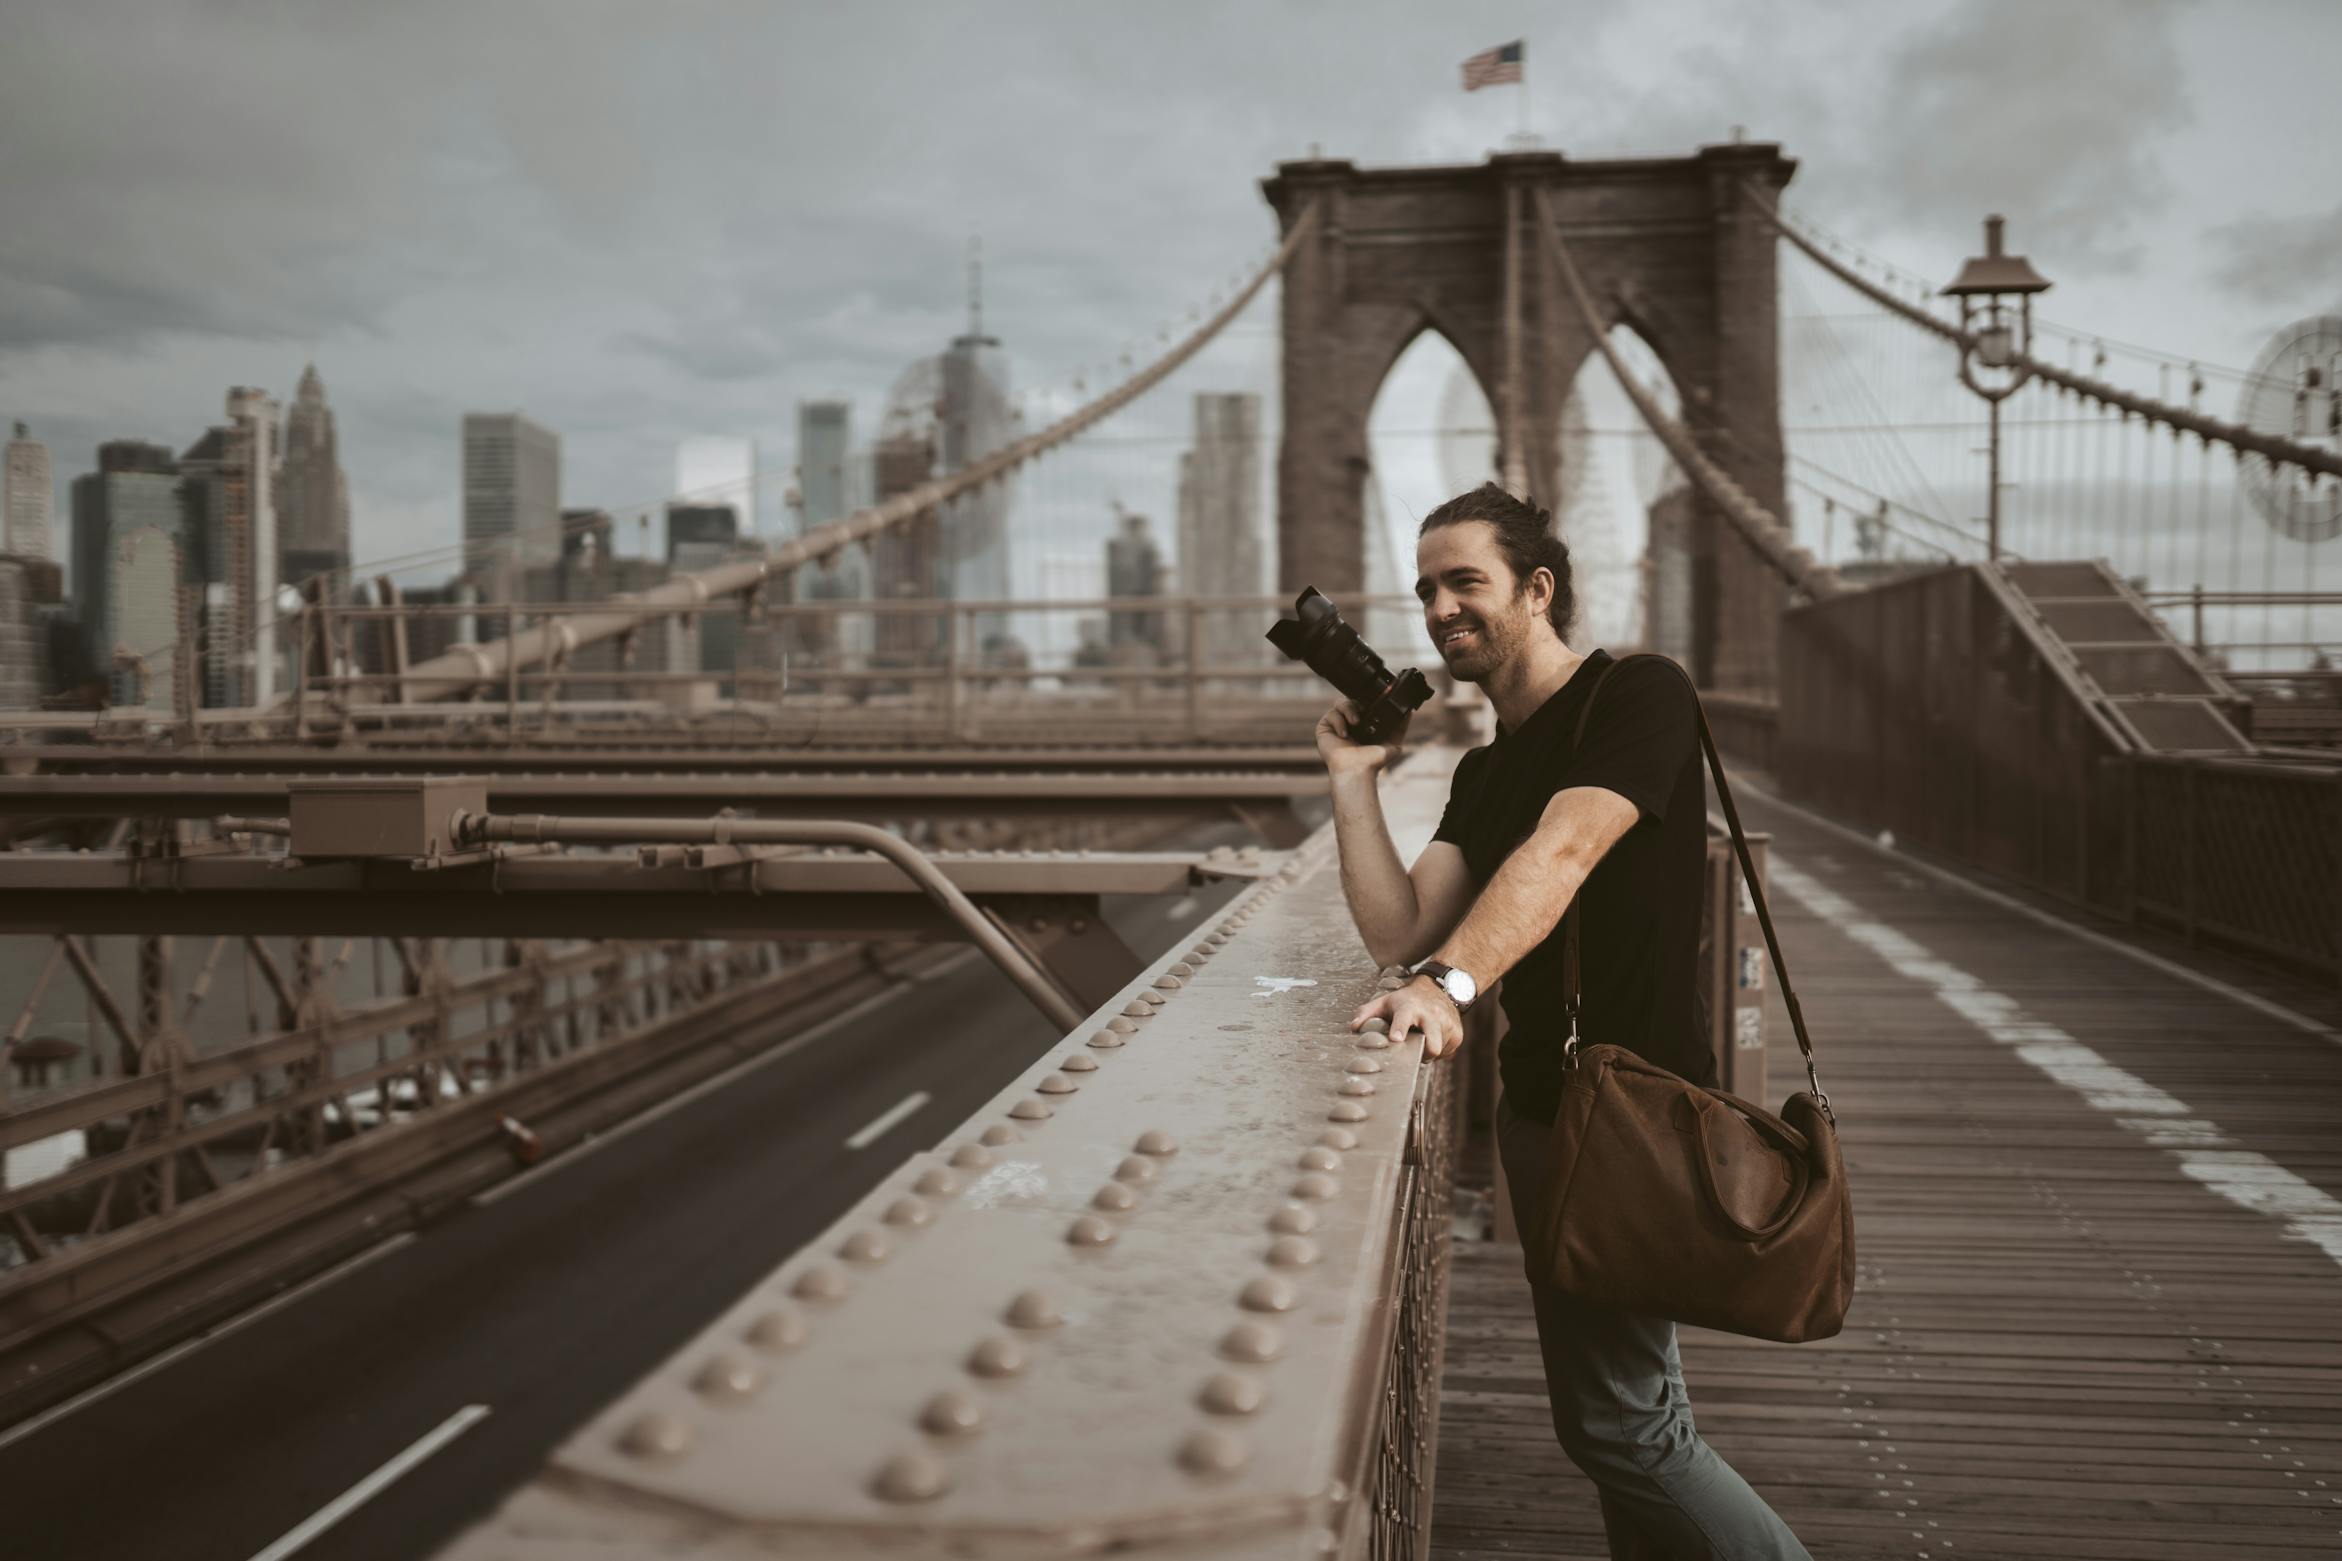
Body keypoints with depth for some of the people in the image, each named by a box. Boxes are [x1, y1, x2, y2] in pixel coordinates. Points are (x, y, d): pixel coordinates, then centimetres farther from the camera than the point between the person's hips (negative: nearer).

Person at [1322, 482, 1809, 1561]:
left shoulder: (1639, 697, -10)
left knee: (1614, 1421, -6)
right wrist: (1352, 774, 1)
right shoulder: (1483, 773, 14)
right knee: (1620, 1405, 17)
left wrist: (1451, 980, -42)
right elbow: (1399, 930, 2)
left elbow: (1562, 851, -28)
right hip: (1543, 1103, 9)